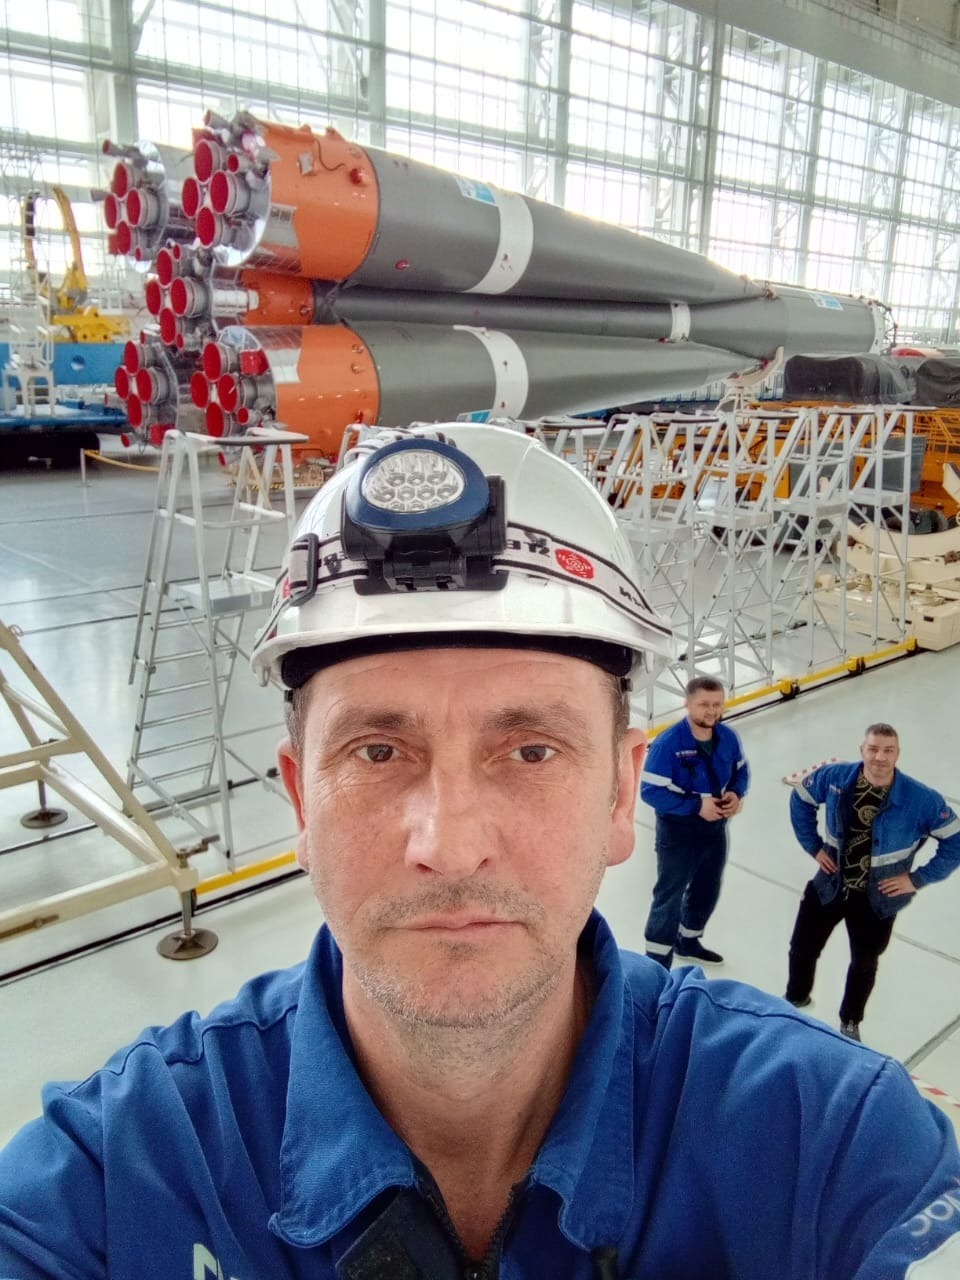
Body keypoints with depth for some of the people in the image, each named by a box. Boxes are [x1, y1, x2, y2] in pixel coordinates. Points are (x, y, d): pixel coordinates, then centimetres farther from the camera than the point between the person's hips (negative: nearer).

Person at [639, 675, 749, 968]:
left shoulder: (728, 737, -9)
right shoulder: (667, 743, -27)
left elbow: (741, 771, 8)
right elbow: (650, 791, -26)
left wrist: (736, 794, -13)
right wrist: (696, 806, -27)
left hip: (715, 829, 7)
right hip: (678, 832, -6)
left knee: (707, 890, 24)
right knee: (670, 895, 4)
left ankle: (688, 941, 48)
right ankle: (656, 962, 20)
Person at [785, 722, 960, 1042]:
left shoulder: (922, 800, -24)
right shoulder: (833, 778, -18)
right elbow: (800, 800, 2)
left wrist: (918, 878, -12)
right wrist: (814, 845, -1)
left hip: (877, 900, -1)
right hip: (828, 885, 1)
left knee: (864, 964, 21)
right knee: (802, 948, 17)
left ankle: (850, 1022, 48)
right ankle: (796, 997, 49)